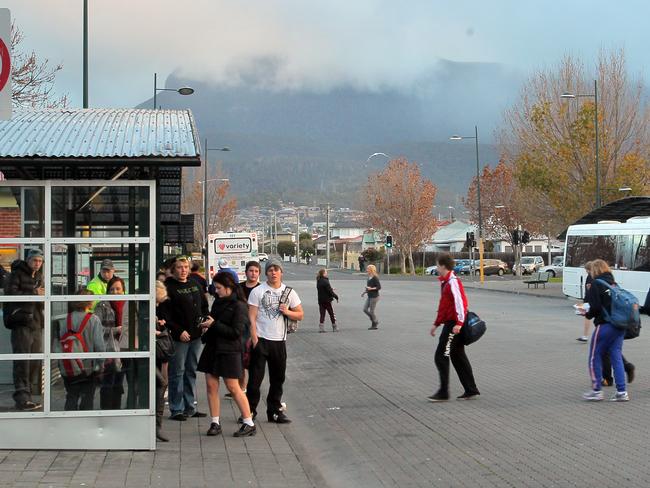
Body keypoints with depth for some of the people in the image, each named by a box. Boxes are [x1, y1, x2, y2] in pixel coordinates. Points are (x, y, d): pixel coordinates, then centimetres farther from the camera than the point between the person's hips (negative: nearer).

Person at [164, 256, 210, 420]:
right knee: (177, 372, -2)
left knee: (191, 371, 12)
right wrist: (179, 331, -17)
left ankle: (189, 407, 20)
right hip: (179, 337, -6)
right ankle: (176, 409, 3)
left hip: (195, 334, 6)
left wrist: (204, 322, 5)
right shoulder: (169, 287, -8)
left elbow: (204, 305, 21)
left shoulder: (194, 284, 12)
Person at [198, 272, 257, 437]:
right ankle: (215, 423, 12)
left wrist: (214, 325, -17)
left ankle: (249, 423, 3)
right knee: (211, 385, 4)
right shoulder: (218, 302, 11)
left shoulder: (239, 306, -11)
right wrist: (207, 325, 3)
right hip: (213, 348, 7)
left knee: (233, 387, -5)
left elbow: (236, 332, -17)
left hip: (229, 351, -7)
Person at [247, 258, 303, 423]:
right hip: (261, 340, -3)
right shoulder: (257, 291, -3)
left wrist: (287, 312, -9)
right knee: (255, 378, -2)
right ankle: (250, 410, 9)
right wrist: (254, 340, -14)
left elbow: (300, 315, 11)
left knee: (278, 379, 9)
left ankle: (274, 410, 19)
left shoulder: (289, 292, 7)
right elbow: (252, 317, -7)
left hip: (279, 341, 4)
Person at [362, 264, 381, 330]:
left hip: (374, 297, -9)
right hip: (369, 296, 9)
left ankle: (374, 325, 12)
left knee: (371, 311, -2)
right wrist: (365, 292, 11)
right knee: (365, 309, 7)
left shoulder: (375, 278, -16)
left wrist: (371, 288, -24)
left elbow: (379, 287, -19)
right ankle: (375, 321, 19)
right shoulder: (369, 278, 11)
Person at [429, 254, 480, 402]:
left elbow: (460, 302, -25)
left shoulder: (453, 282, -15)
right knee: (458, 357, 12)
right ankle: (471, 390, 15)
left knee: (441, 356, -7)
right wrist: (437, 323, 29)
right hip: (450, 324, 10)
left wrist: (459, 323, -31)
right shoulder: (445, 282, 17)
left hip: (453, 324, -10)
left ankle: (443, 392, -4)